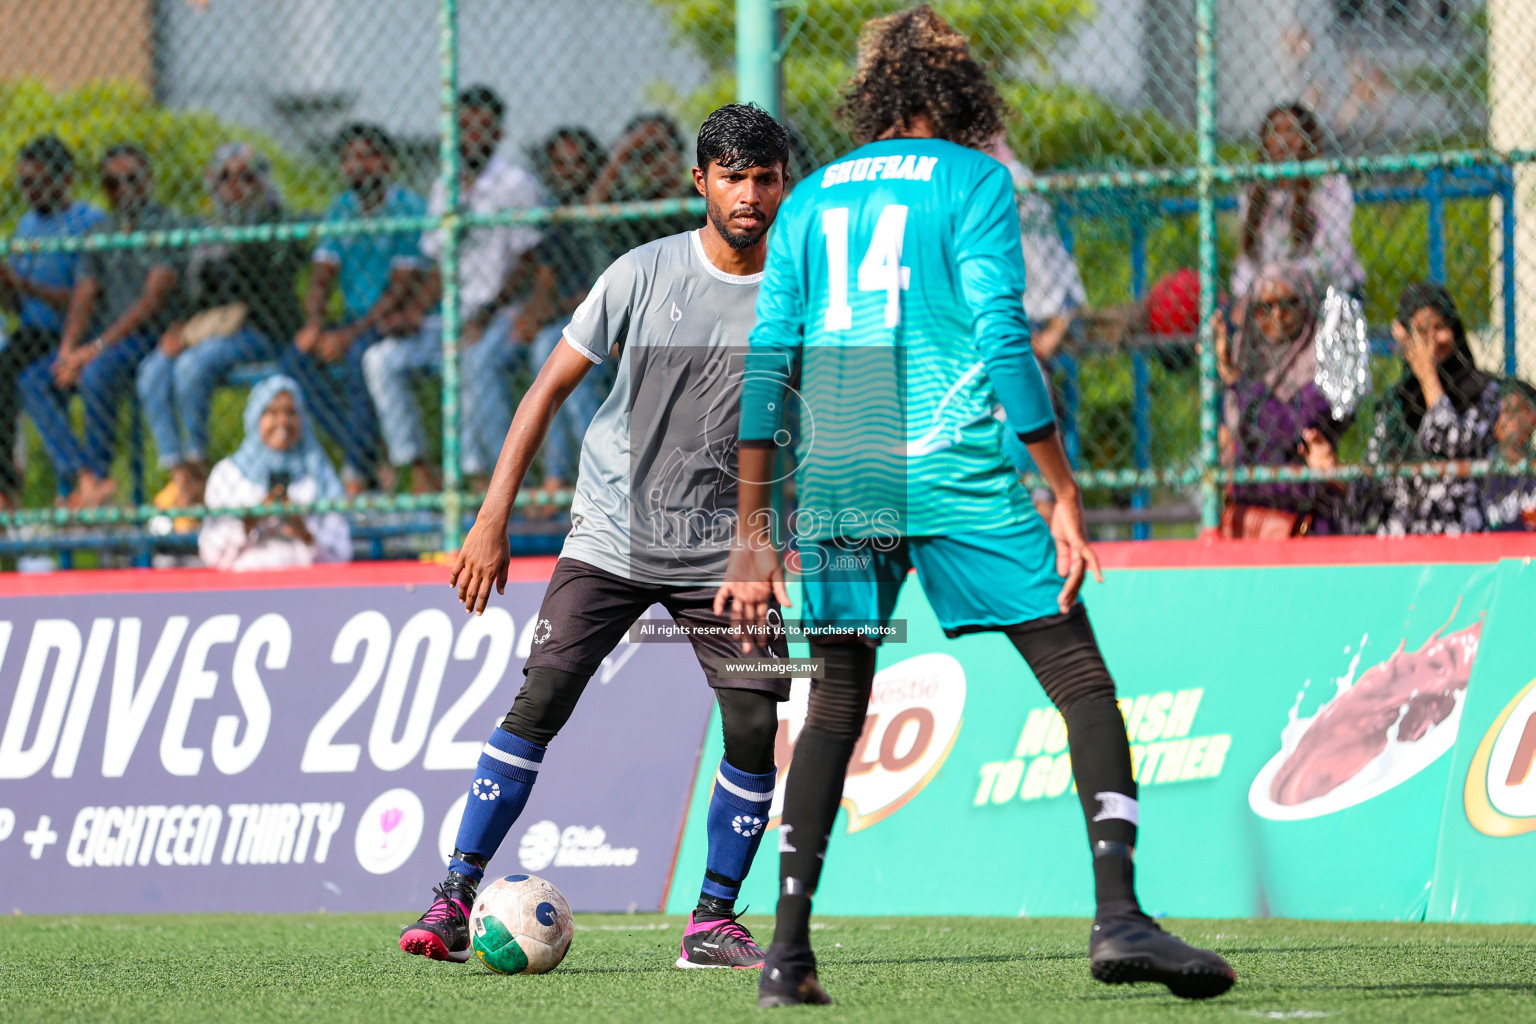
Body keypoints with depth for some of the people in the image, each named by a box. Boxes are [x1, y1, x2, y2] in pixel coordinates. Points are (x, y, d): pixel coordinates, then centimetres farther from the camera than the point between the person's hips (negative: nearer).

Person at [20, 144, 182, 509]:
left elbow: (155, 297, -14)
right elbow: (83, 300, 11)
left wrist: (97, 348, -19)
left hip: (151, 335, -7)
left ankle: (97, 476, -22)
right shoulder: (101, 234, 17)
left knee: (97, 373, -35)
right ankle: (83, 479, -26)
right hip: (106, 339, 7)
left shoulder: (166, 226, -3)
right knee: (34, 381, -15)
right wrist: (67, 351, -9)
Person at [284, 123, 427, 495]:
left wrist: (350, 335, -21)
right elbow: (323, 275, 9)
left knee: (360, 354, -35)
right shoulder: (340, 210, 12)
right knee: (297, 358, -20)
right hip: (355, 323, 6)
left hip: (399, 325, -6)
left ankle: (359, 474, -30)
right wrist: (314, 321, -13)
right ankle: (363, 455, -21)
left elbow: (403, 289, -15)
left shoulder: (409, 209, -8)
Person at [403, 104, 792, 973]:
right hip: (611, 537, -1)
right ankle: (455, 900, -8)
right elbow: (552, 388, -2)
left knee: (758, 722, -10)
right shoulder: (645, 274, -6)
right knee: (541, 698, -12)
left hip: (725, 551, 1)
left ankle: (714, 921, 5)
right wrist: (493, 521, -6)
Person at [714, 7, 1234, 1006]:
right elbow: (1002, 337, -7)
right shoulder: (971, 179, 3)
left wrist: (754, 535, 13)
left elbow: (767, 364, 11)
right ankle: (1118, 914, -18)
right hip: (954, 474, -5)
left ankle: (788, 951, 9)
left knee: (834, 710, 15)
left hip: (839, 487, 5)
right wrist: (1064, 495, -6)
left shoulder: (812, 199, 16)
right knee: (1083, 682, -3)